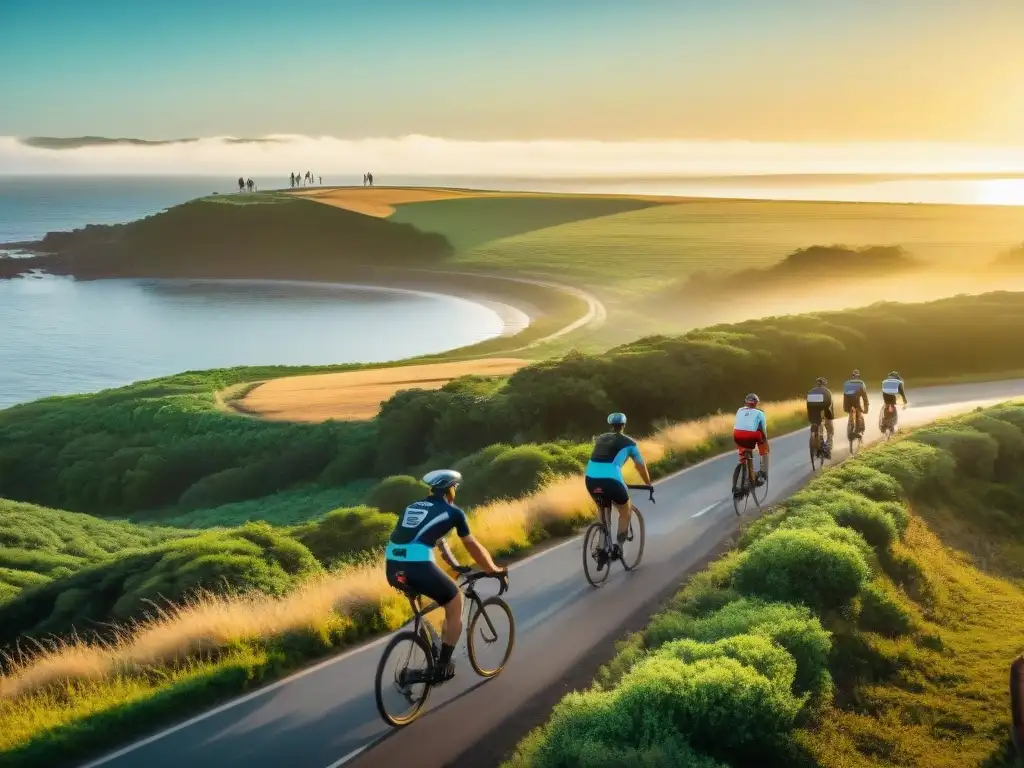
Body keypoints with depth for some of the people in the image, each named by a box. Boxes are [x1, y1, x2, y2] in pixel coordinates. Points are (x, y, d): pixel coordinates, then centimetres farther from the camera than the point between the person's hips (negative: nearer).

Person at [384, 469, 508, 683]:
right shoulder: (453, 512, 12)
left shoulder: (414, 507, 29)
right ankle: (443, 666, 17)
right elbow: (474, 547, 20)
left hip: (392, 567, 7)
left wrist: (456, 566, 51)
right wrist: (495, 570, 33)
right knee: (455, 602, 16)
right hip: (418, 566, -7)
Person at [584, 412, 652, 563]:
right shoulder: (628, 442, 14)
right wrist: (649, 484, 40)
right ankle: (617, 546, 11)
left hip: (590, 479, 4)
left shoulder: (601, 439, 26)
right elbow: (641, 466, 24)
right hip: (610, 480, -4)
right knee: (626, 510, 22)